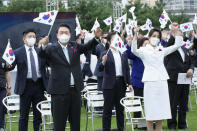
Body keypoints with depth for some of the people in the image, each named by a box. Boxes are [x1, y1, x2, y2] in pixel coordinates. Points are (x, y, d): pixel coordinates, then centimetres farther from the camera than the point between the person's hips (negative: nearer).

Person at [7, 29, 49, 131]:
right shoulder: (18, 53, -1)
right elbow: (11, 67, -8)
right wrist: (8, 65, -30)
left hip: (39, 85, 3)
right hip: (25, 85, -3)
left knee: (38, 114, 7)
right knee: (24, 115, 3)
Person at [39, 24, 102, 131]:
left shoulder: (74, 46, 11)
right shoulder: (52, 49, -3)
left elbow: (87, 47, 0)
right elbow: (42, 54, -20)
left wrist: (96, 37, -18)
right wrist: (43, 45, -42)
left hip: (75, 90, 5)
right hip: (60, 91, -5)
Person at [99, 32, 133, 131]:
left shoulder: (123, 54, 11)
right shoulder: (105, 54, -4)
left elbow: (127, 69, 13)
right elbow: (100, 69, -11)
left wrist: (129, 83, 8)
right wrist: (103, 62, -32)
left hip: (121, 83, 4)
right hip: (110, 85, -4)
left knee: (120, 108, 10)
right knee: (108, 109, -1)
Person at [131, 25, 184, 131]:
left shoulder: (161, 50, 16)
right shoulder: (143, 50, 1)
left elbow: (177, 45, 19)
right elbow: (134, 50, -20)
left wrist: (178, 34, 9)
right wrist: (135, 35, -32)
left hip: (162, 81, 5)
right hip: (150, 81, -5)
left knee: (160, 110, 7)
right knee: (151, 110, -3)